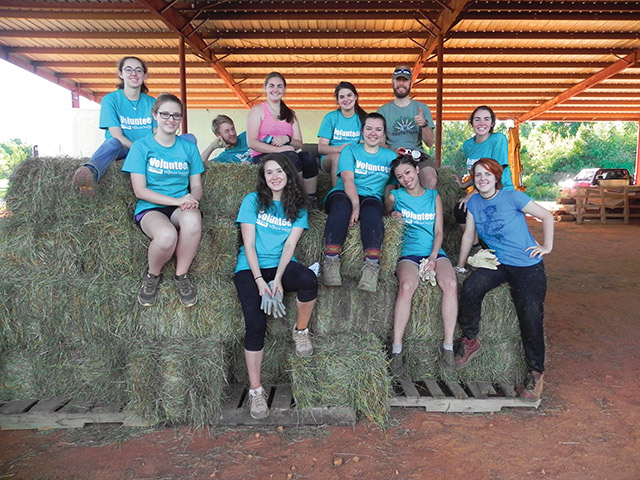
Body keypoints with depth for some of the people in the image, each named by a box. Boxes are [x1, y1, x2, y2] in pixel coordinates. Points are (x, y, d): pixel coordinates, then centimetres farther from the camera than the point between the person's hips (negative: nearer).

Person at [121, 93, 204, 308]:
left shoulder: (188, 147, 12)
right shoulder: (141, 146, 2)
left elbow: (196, 185, 10)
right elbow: (140, 190, -5)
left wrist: (192, 199, -16)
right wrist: (177, 200, -17)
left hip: (181, 207, 2)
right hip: (150, 208, -2)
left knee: (192, 219, -37)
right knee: (167, 235, -38)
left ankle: (182, 275, -13)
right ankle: (152, 275, -3)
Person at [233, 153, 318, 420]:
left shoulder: (298, 208, 11)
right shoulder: (253, 201, 5)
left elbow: (289, 245, 0)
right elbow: (249, 244, -2)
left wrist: (278, 278, -14)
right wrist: (259, 280, -14)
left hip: (282, 266, 2)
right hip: (250, 268, -1)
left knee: (309, 279, -33)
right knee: (255, 324, -22)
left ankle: (301, 331, -7)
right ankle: (255, 390, -10)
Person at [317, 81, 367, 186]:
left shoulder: (363, 118, 10)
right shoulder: (330, 118, 5)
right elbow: (321, 148, -3)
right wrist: (339, 148, -23)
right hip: (329, 158, -1)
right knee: (337, 157, -36)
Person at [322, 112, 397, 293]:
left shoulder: (390, 156, 20)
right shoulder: (350, 150, 12)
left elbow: (392, 186, 12)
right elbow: (348, 178, -7)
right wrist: (355, 203, -26)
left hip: (371, 198, 1)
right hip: (344, 195, -1)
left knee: (371, 206, -36)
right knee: (341, 202, -37)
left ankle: (372, 264, -48)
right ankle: (331, 261, -40)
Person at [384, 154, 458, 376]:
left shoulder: (434, 196, 15)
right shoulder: (394, 197, 13)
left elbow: (439, 231, 9)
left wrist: (433, 257, -7)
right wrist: (393, 216, -3)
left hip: (435, 252, 2)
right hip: (409, 253, -1)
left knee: (451, 284, -29)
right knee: (406, 286, -33)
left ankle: (448, 346, -22)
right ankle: (396, 349, -30)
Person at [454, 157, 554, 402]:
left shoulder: (512, 197, -11)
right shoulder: (473, 202, 3)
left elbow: (547, 216, -3)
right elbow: (468, 235, 10)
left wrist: (547, 246, -5)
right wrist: (460, 266, 14)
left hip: (528, 265, -4)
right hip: (497, 262, 4)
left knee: (530, 317, -11)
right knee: (470, 288, -23)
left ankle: (536, 373, 9)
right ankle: (470, 341, -1)